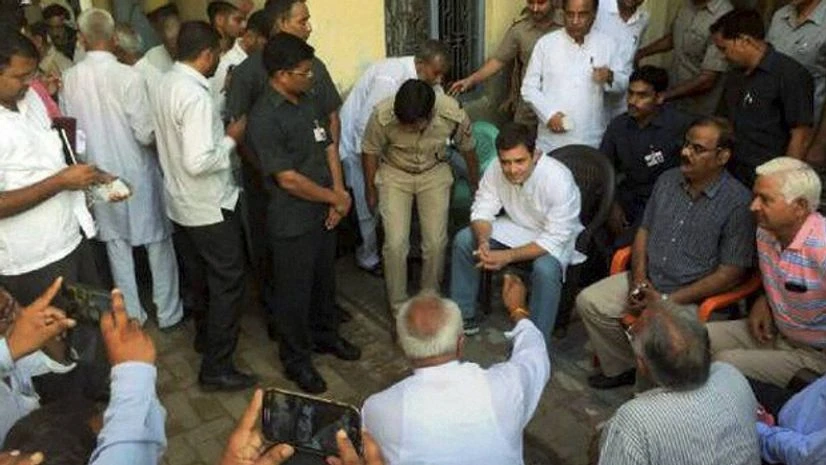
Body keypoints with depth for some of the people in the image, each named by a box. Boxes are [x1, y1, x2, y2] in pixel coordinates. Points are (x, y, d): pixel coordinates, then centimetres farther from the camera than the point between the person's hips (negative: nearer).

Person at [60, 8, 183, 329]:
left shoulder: (68, 80, -5)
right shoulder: (127, 76, -19)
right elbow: (146, 134, -18)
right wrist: (159, 134, 4)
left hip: (99, 175, 4)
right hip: (136, 172, -4)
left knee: (116, 244, 15)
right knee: (157, 242, 11)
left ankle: (131, 314, 26)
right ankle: (168, 312, 20)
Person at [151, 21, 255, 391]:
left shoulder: (167, 83, 3)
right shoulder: (195, 96, -26)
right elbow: (198, 162, -31)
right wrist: (231, 139, -17)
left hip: (180, 201, 9)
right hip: (209, 206, -9)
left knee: (199, 274, 24)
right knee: (228, 282, 1)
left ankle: (205, 333, 44)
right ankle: (216, 368, 8)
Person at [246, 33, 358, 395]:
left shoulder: (312, 102, 2)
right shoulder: (264, 119, -22)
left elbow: (329, 149, 8)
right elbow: (288, 179, -23)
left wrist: (339, 196, -6)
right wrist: (337, 198, -13)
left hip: (325, 213, 7)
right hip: (292, 222, -7)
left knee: (325, 280, 23)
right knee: (294, 292, 9)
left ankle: (325, 334, 46)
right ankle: (296, 359, 28)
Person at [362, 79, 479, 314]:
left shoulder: (454, 115, -28)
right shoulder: (383, 115, -30)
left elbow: (467, 147, -6)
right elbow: (370, 151, -10)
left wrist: (475, 182, 9)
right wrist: (371, 190, 1)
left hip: (434, 173, 1)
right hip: (394, 173, -1)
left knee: (436, 243, -7)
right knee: (395, 244, -10)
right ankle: (398, 307, 10)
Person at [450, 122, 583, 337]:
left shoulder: (559, 180, -31)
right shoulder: (496, 168, -18)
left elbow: (555, 240, -29)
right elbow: (483, 210, -8)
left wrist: (508, 257, -35)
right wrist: (483, 241, -30)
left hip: (556, 239, -5)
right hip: (516, 227, 5)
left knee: (545, 269, -36)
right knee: (463, 240, -9)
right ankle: (463, 317, 4)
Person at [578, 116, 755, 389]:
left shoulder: (738, 202, -15)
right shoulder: (668, 180, 4)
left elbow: (731, 273, -15)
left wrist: (666, 301, -17)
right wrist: (639, 278, -4)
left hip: (690, 298, -6)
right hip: (647, 281, 7)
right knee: (588, 301, -5)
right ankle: (621, 367, 14)